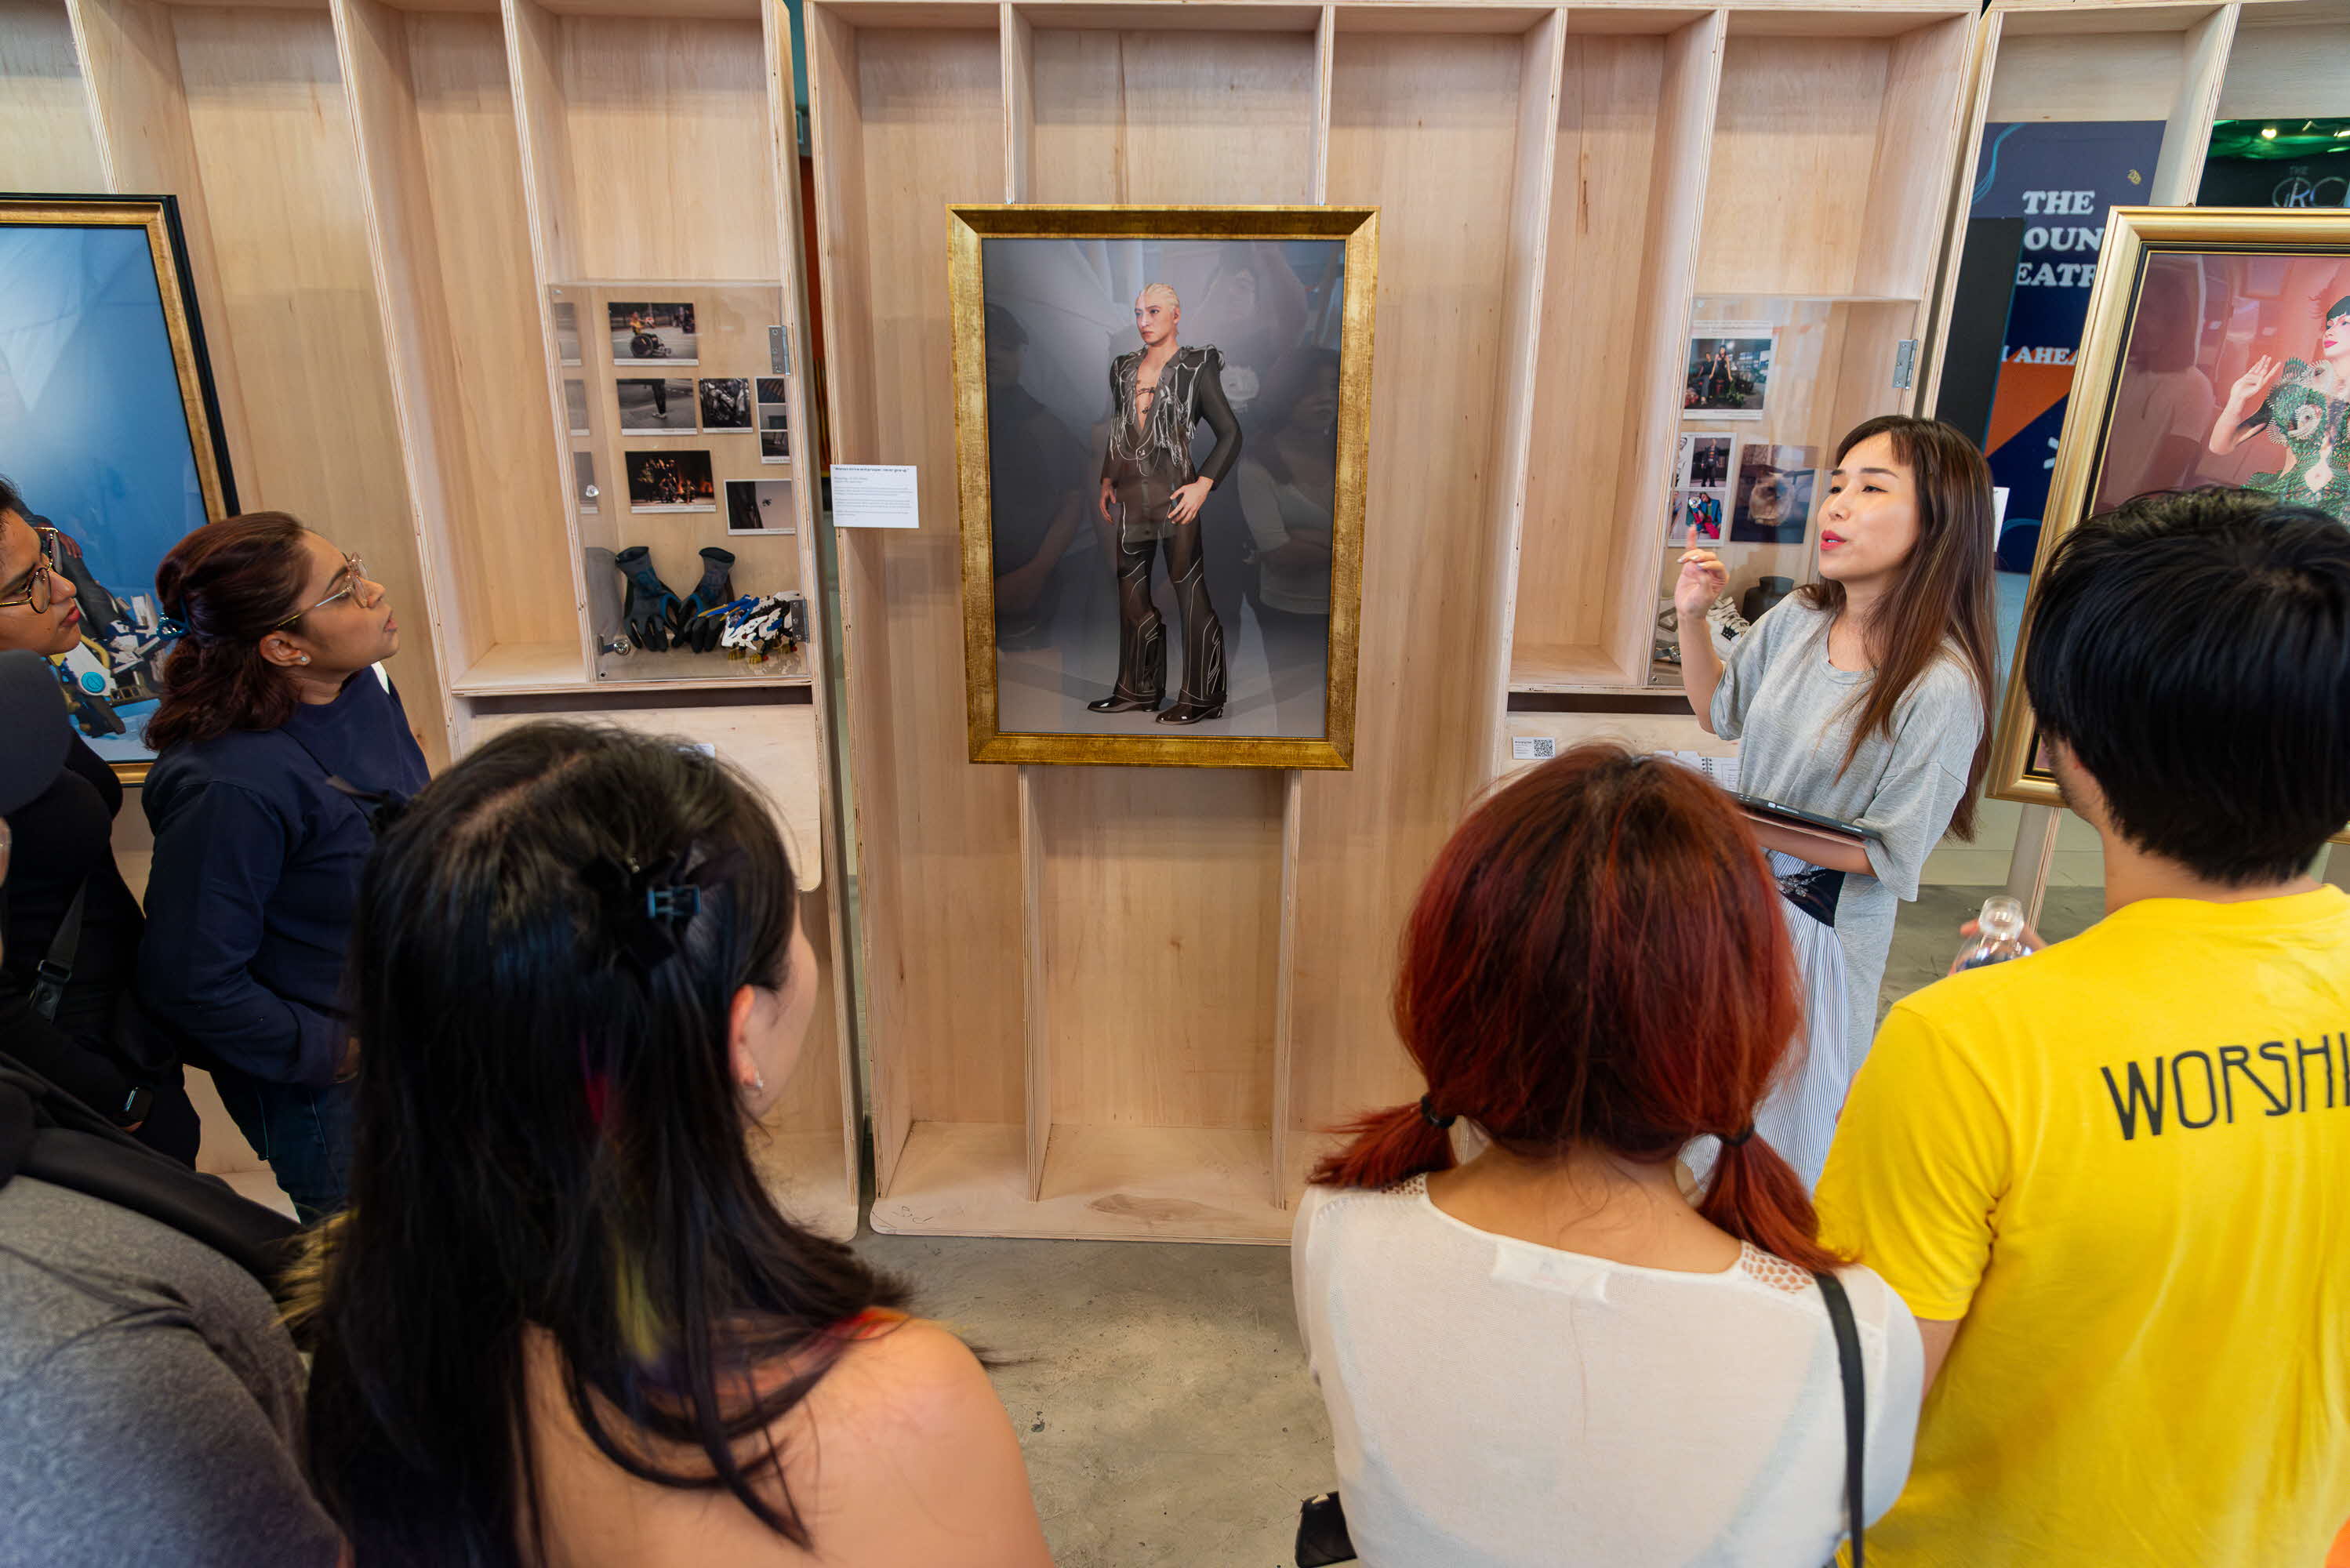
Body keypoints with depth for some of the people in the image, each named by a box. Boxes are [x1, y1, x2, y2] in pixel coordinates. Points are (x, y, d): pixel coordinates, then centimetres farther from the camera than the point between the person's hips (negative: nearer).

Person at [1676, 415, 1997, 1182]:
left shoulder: (1942, 687, -23)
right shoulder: (1797, 619, -6)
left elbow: (1891, 855, -19)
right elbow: (1721, 713, 12)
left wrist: (1753, 830, -26)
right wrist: (1691, 620, -2)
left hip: (1824, 925, -6)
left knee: (1793, 1121, 14)